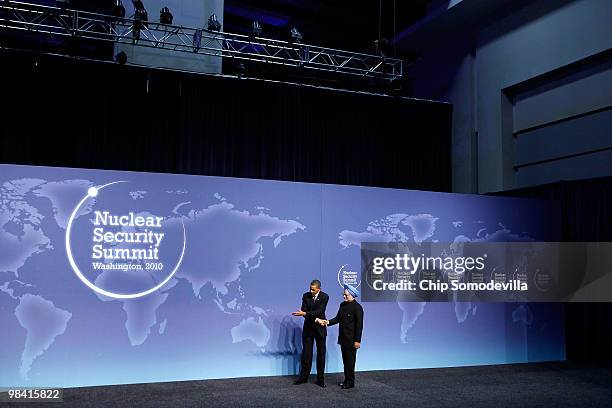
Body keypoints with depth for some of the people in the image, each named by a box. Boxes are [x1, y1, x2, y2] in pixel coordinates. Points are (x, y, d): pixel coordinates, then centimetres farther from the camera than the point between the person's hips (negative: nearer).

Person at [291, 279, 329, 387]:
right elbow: (304, 311, -7)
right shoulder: (305, 296, -1)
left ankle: (320, 378, 11)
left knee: (321, 353, 3)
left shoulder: (324, 297, -9)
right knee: (306, 353, 5)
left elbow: (319, 311, -19)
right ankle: (304, 376, 15)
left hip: (320, 328, -2)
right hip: (308, 328, 2)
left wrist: (305, 314, -28)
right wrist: (315, 318, -22)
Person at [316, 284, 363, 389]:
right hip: (343, 338, 7)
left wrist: (357, 340, -16)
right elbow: (338, 318, 15)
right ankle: (346, 380, 23)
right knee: (345, 360, 13)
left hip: (351, 340, -7)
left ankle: (350, 382, 11)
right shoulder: (342, 305, 9)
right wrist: (327, 322, -1)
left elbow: (359, 325, -15)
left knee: (350, 361, 1)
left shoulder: (357, 307, -14)